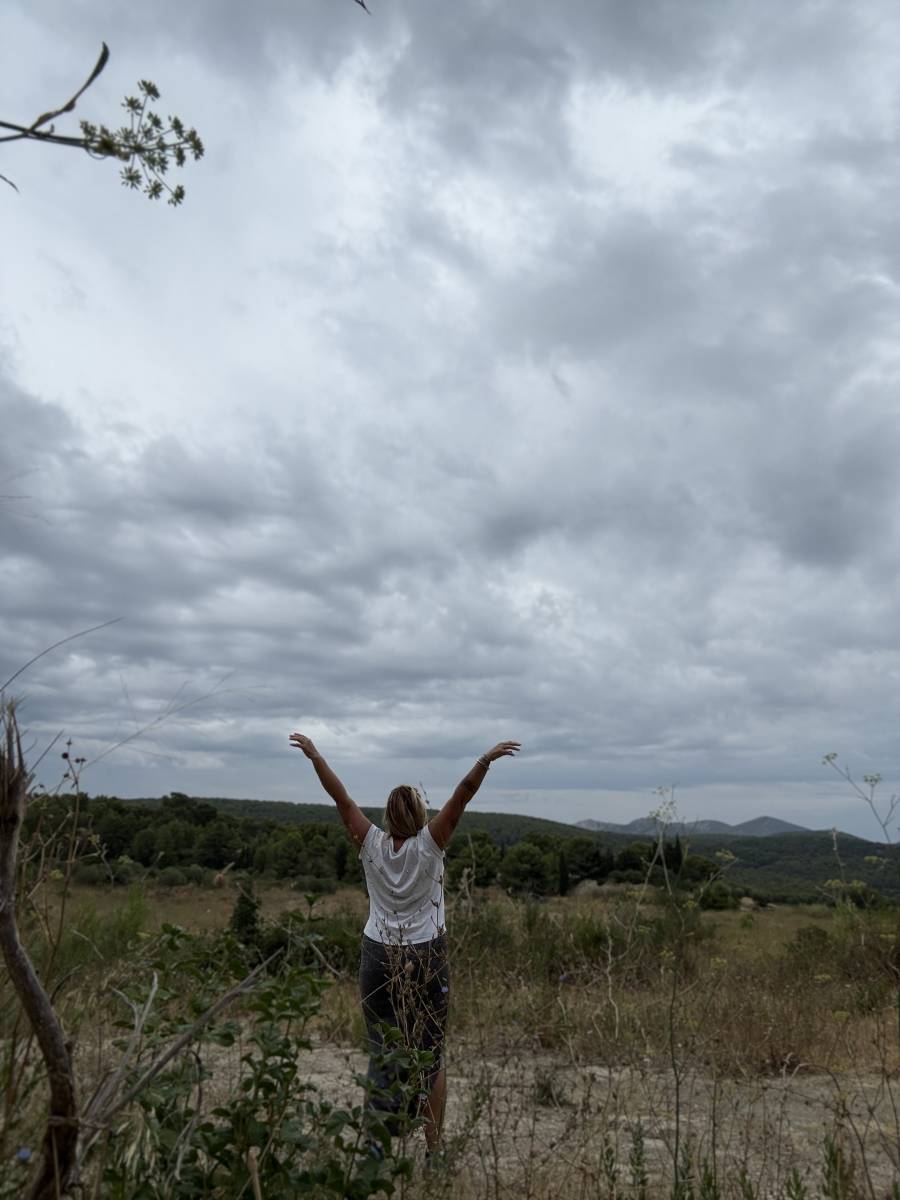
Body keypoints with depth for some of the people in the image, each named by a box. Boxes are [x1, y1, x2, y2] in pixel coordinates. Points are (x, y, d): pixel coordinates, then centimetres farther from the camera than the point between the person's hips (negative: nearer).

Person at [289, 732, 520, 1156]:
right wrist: (485, 761, -29)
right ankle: (433, 1147, 16)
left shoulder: (372, 844, -7)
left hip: (378, 958, 2)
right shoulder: (429, 845, -12)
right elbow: (461, 796, -20)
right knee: (431, 1056, 13)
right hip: (426, 961, -2)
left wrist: (314, 754, -1)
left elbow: (340, 797, -5)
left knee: (381, 1053, 13)